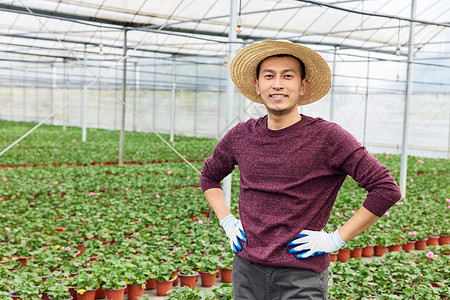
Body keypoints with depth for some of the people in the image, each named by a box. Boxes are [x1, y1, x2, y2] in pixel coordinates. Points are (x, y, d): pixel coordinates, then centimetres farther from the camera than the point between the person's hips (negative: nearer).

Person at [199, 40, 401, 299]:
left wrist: (336, 239, -10)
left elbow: (387, 189, -11)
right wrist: (227, 221, 8)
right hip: (246, 271, 4)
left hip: (301, 278, -4)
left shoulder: (327, 137, -10)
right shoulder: (241, 136, 3)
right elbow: (209, 175, 22)